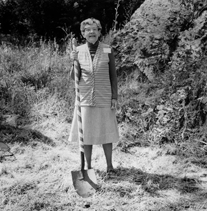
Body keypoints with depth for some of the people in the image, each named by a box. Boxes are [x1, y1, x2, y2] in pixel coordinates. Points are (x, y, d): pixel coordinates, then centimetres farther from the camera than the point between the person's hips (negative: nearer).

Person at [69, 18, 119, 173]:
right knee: (86, 133, 7)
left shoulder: (108, 50, -3)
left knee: (106, 132, 6)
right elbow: (74, 77, 3)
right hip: (84, 98, 2)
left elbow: (113, 75, 1)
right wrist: (74, 62, -15)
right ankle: (88, 166, 22)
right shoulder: (78, 51, 1)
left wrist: (115, 97, -3)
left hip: (104, 98, -1)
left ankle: (110, 165, 21)